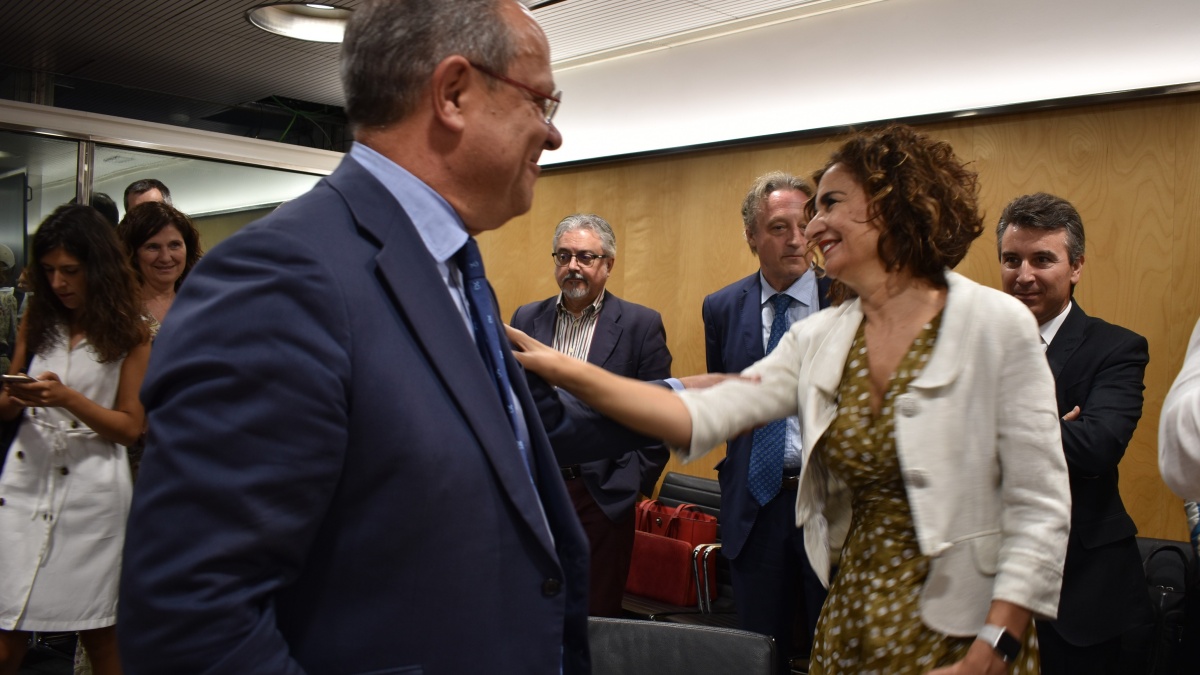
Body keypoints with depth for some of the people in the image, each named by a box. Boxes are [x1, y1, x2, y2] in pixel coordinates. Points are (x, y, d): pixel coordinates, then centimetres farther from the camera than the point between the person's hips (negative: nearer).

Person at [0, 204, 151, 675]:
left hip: (91, 486, -3)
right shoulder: (38, 321, 12)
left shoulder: (128, 334, 0)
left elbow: (131, 427, -3)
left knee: (99, 636, 4)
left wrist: (69, 398, -16)